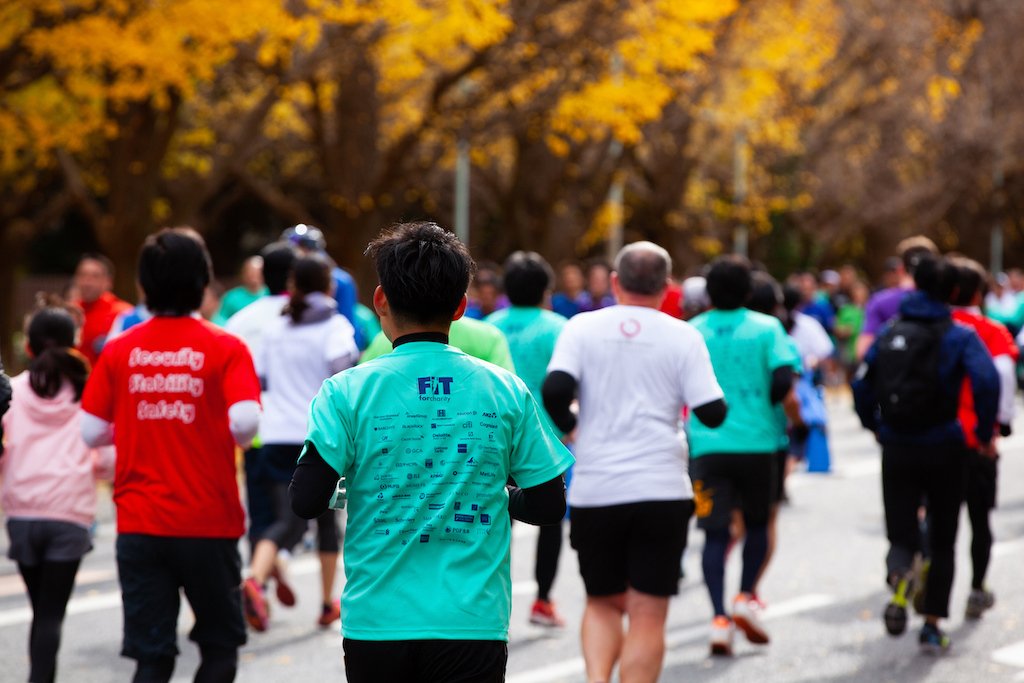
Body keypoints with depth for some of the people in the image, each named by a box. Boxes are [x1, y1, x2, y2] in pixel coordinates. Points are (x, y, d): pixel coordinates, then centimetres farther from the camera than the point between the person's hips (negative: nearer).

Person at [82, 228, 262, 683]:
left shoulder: (119, 350, 2)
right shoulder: (226, 348, -5)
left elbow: (91, 433, 2)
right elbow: (245, 423, -18)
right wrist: (233, 438, 4)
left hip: (139, 525, 2)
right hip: (208, 523, -2)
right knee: (220, 646, 15)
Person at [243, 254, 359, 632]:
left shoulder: (274, 327, 11)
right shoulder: (334, 326, -4)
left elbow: (258, 379, 15)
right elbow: (341, 368, -19)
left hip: (277, 434, 3)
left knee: (288, 520, 0)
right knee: (327, 517, 14)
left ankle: (255, 579, -28)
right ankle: (328, 604, 21)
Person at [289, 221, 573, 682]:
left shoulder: (346, 391, -5)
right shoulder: (507, 391, 0)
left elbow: (306, 502, -9)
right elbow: (549, 505, 3)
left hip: (376, 622, 0)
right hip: (473, 623, 0)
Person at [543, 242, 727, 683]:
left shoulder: (582, 327, 3)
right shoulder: (683, 336, 1)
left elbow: (554, 389, -11)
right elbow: (712, 413, -6)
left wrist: (568, 426, 8)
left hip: (593, 492, 2)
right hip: (661, 492, -2)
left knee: (602, 602, 17)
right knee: (648, 614, 3)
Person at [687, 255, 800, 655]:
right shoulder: (766, 328, 0)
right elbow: (783, 379, -11)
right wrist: (765, 406, 8)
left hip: (707, 444, 1)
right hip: (756, 441, -1)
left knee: (715, 532, 1)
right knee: (757, 524, 18)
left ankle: (720, 617, -8)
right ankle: (746, 598, 4)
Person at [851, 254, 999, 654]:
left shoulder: (890, 333, 6)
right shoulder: (960, 336, -4)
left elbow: (861, 384, 4)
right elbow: (987, 381, -19)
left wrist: (874, 426, 19)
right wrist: (985, 434, -8)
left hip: (897, 450, 2)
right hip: (942, 448, -2)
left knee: (901, 536, 6)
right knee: (942, 541, 12)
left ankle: (899, 576, -30)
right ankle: (932, 626, 8)